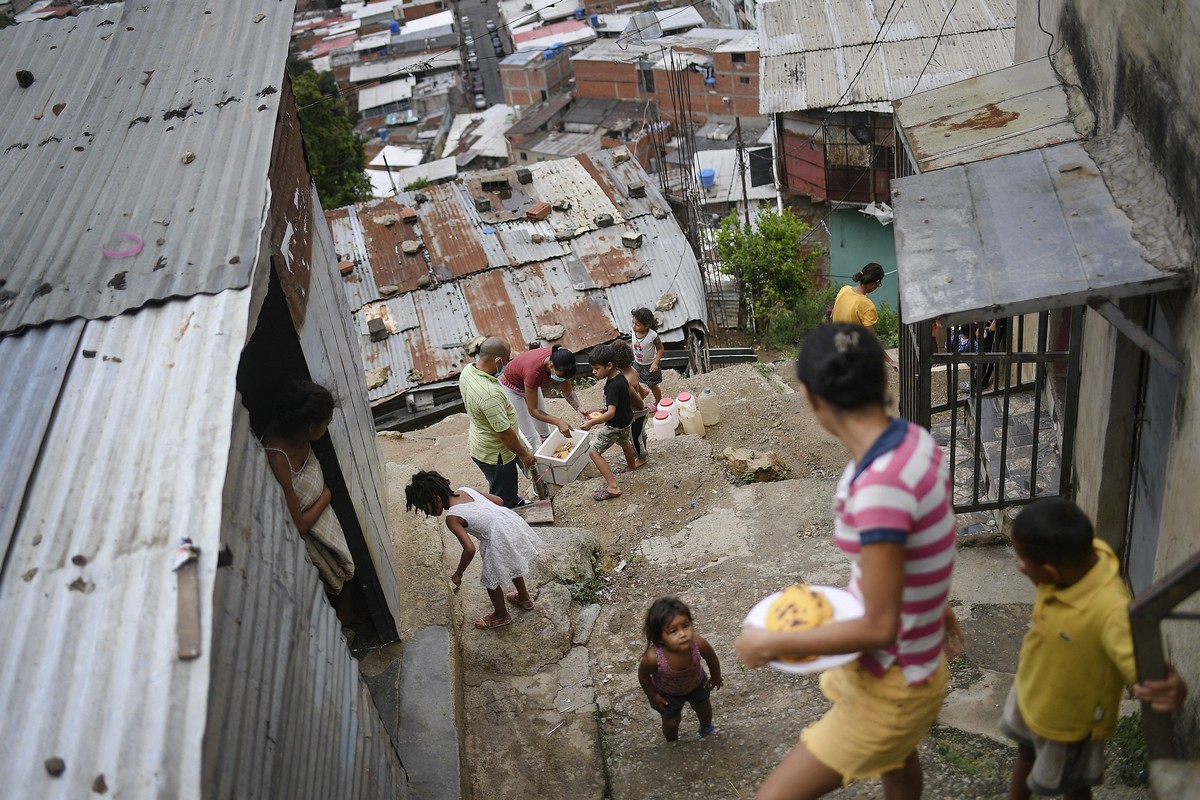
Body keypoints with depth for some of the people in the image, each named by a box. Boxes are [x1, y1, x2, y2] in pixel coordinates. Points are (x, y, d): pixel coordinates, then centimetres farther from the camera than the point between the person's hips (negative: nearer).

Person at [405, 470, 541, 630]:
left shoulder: (452, 519, -14)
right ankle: (524, 598, 57)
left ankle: (501, 615, 41)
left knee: (490, 579, 18)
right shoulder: (465, 490, 6)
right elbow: (499, 501, 12)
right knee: (512, 565, 34)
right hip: (512, 521, 8)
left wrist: (458, 574, -6)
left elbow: (470, 549, -20)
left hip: (500, 538, -8)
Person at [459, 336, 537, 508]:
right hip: (495, 455, -9)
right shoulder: (490, 394, -39)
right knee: (502, 500, 14)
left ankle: (513, 502, 57)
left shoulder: (467, 370, -10)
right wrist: (523, 454, -14)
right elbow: (505, 434, -29)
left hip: (479, 444, 9)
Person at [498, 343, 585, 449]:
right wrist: (558, 422, -43)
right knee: (529, 436, -4)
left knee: (544, 431, 13)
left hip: (530, 385, 6)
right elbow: (533, 410, -33)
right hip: (510, 388, -6)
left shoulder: (560, 362, -28)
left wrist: (578, 408, -30)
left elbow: (568, 392, -12)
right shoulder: (534, 370, -44)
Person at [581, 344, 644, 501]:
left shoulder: (613, 386, -33)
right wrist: (602, 411, 16)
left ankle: (612, 487, -9)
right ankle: (631, 466, 63)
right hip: (626, 419, 9)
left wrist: (592, 422, -40)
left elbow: (611, 413, -39)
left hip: (615, 425, -9)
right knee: (624, 442, 35)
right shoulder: (619, 376, -5)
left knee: (594, 452, -5)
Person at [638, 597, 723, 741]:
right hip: (667, 692, -2)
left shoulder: (698, 644, -41)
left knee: (704, 708, 29)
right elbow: (643, 676, -21)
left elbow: (712, 659, -17)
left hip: (696, 683, 2)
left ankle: (706, 729, 64)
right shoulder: (653, 657, -45)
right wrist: (652, 696, -6)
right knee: (671, 721, 21)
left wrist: (716, 677, 1)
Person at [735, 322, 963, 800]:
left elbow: (879, 629, -31)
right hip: (899, 663, 9)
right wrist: (937, 608, 25)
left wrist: (773, 645, -22)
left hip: (890, 688, -9)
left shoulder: (879, 488, -36)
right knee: (895, 758, 36)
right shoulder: (913, 440, -10)